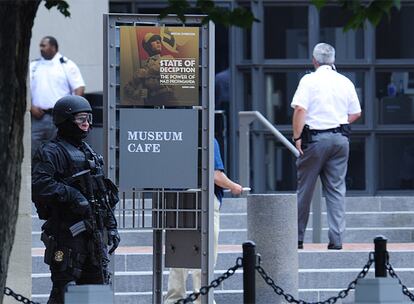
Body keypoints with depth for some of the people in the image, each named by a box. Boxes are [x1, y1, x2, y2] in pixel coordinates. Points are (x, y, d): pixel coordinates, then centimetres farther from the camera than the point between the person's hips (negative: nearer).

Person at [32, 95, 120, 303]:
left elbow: (104, 194, 24)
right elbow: (39, 185, -25)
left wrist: (111, 227, 19)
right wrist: (71, 195, -26)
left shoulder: (88, 153, 20)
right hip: (67, 232, -8)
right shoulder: (51, 153, -7)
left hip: (94, 232, 8)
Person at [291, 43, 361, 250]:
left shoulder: (309, 80, -5)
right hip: (341, 138, 4)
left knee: (304, 188, 6)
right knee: (336, 189, 6)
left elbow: (300, 109, -15)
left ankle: (297, 238, 11)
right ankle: (336, 239, -1)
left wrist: (297, 137, -11)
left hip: (315, 138, -4)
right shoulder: (345, 82, 9)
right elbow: (356, 113, 13)